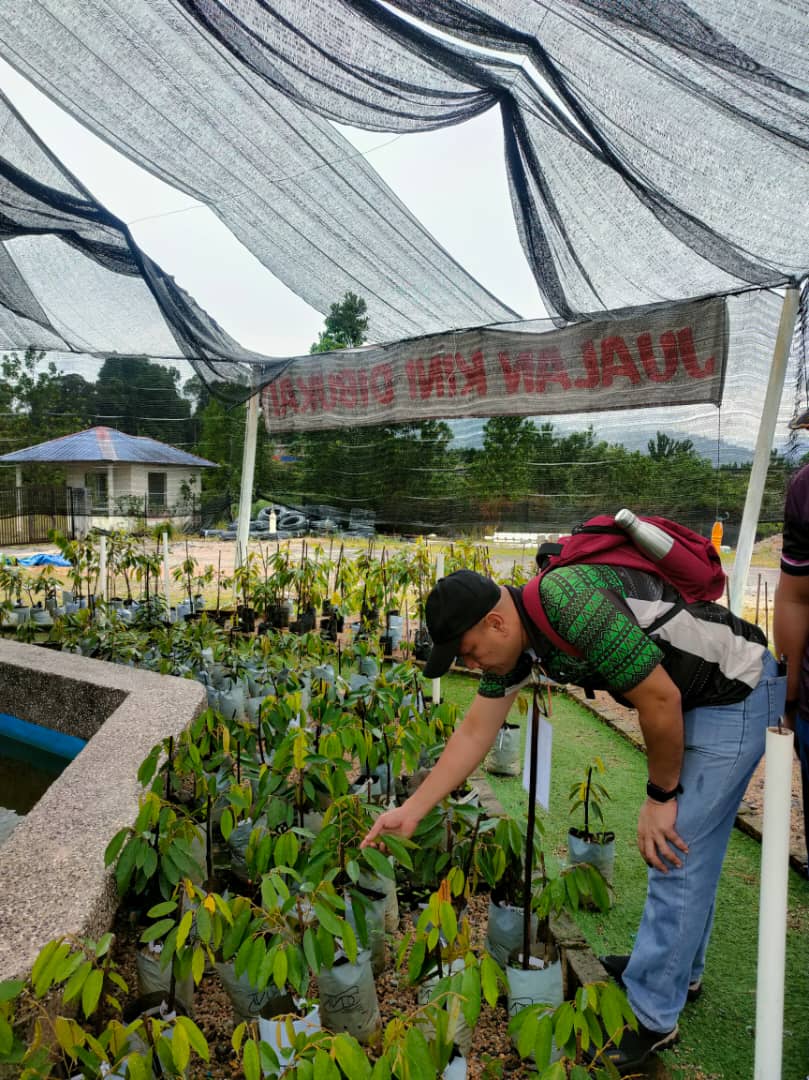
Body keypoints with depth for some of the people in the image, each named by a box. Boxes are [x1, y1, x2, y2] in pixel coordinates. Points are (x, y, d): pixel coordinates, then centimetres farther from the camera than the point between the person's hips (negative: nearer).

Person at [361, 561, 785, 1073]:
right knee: (687, 845, 20)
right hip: (692, 698, 9)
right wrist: (409, 812, 2)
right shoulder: (511, 636, -5)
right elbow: (474, 733, 1)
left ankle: (651, 1018, 13)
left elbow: (660, 701, -26)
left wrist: (661, 796, -11)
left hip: (739, 692, -8)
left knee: (677, 852, -3)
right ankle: (680, 967, 40)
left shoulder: (577, 608, -33)